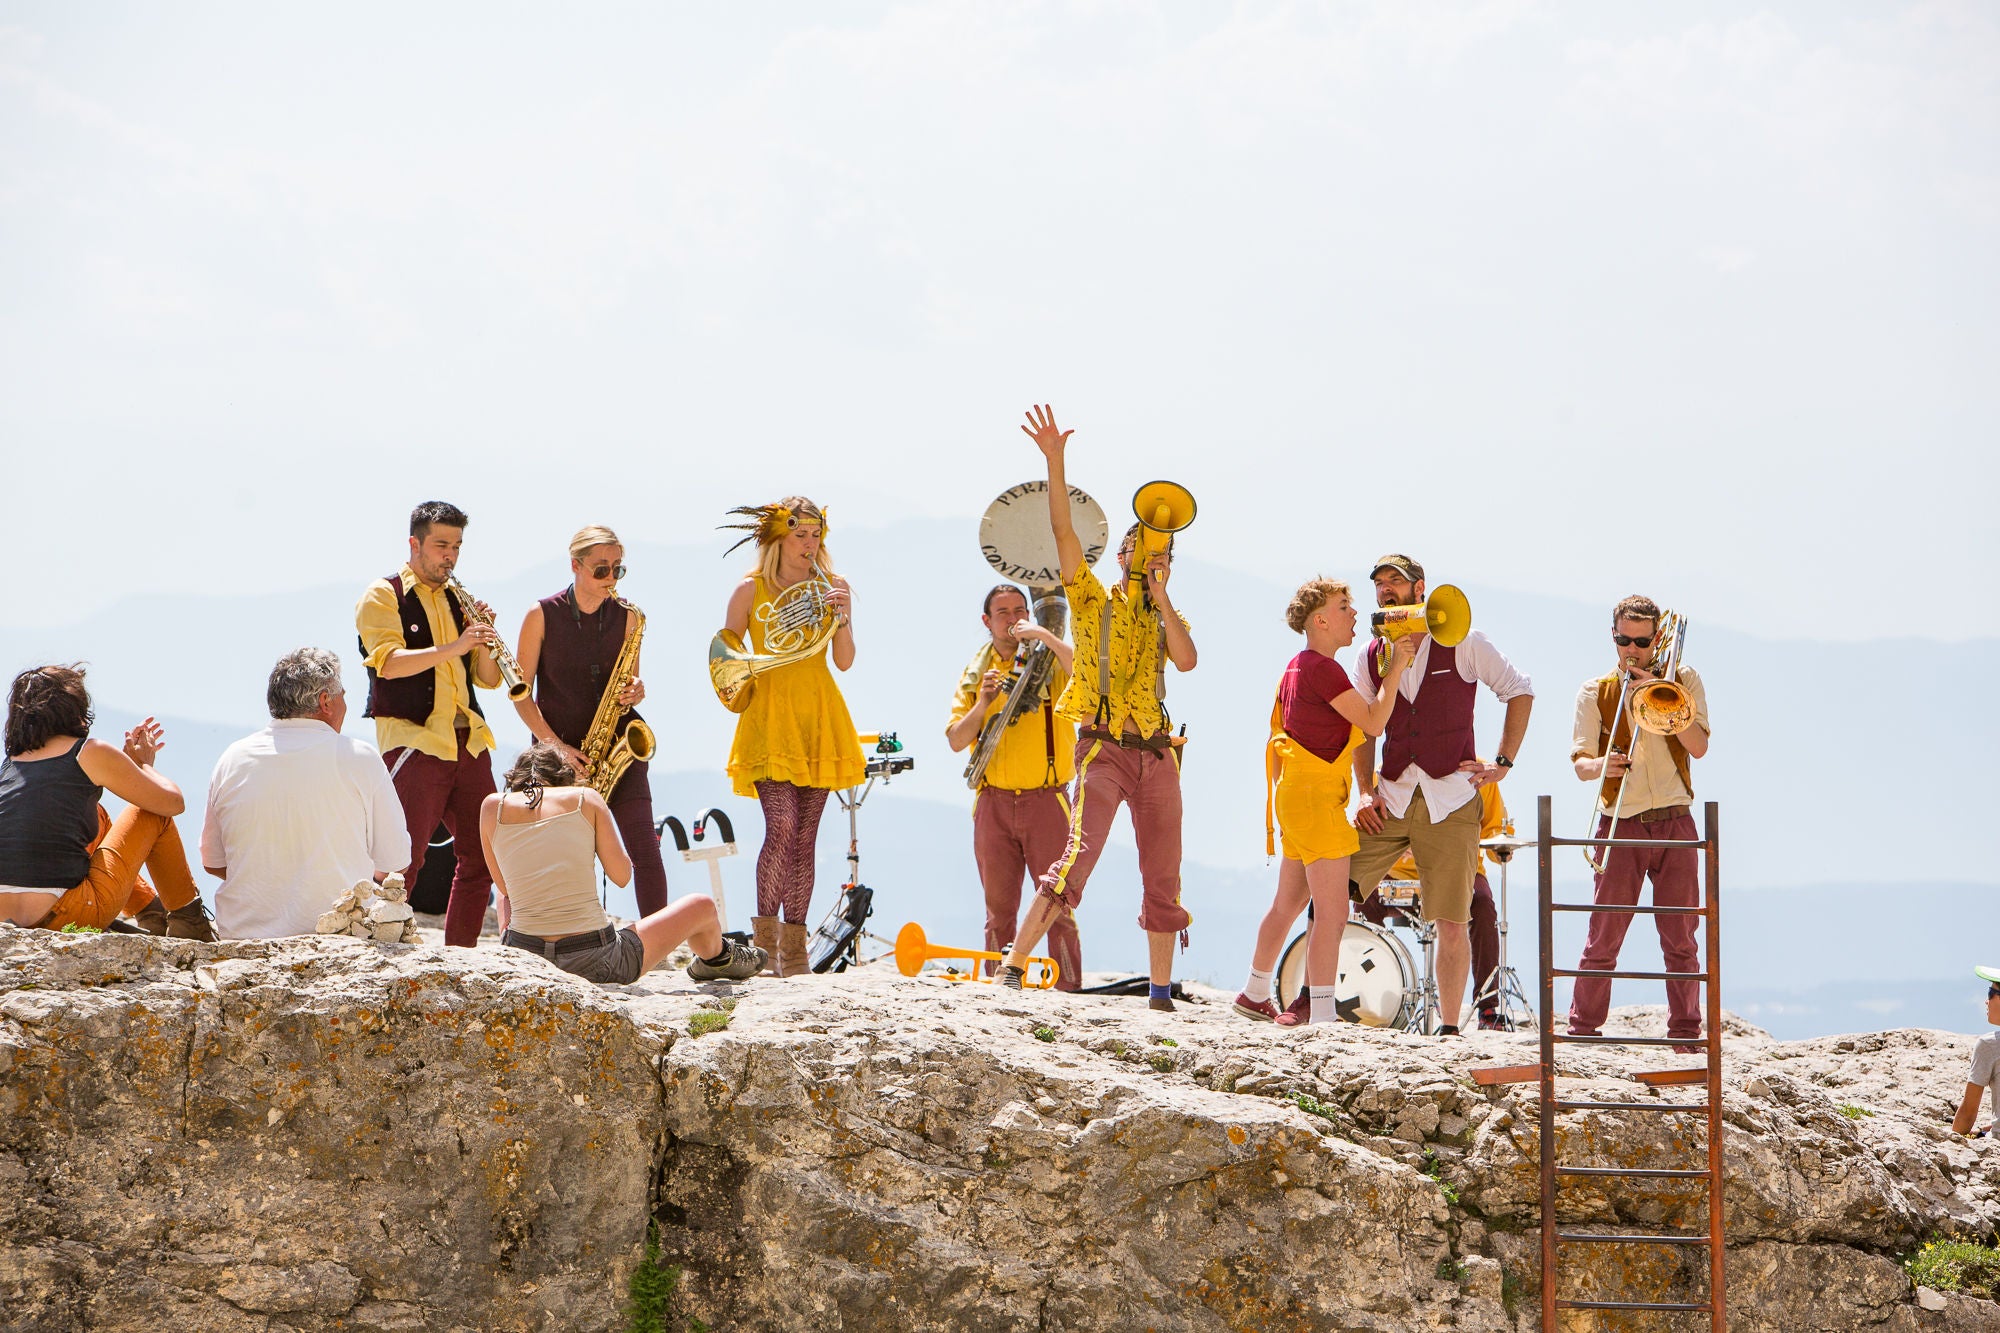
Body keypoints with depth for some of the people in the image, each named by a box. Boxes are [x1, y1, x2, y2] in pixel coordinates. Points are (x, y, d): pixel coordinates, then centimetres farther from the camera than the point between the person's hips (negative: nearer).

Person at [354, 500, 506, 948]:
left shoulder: (457, 601, 20)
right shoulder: (383, 596, 1)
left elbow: (488, 678, 16)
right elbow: (389, 662, -15)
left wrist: (482, 639, -4)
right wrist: (454, 647, -23)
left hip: (468, 743, 7)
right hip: (414, 740, -7)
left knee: (481, 856, 5)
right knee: (404, 861, -12)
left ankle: (461, 952, 13)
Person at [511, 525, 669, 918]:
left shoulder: (626, 617, 7)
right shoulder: (543, 615, -2)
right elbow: (521, 692, -1)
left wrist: (635, 693, -7)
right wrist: (556, 745, -11)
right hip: (560, 750, -2)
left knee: (644, 848, -10)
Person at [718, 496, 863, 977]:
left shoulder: (833, 588, 9)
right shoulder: (752, 589, 2)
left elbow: (844, 662, 1)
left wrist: (841, 618, -16)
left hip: (819, 721, 3)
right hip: (769, 719, -3)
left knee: (805, 838, 3)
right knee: (781, 828, -18)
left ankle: (794, 946, 9)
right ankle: (764, 937, -7)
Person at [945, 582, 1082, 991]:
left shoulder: (1051, 659, 3)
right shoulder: (975, 672, 13)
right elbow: (957, 741, 7)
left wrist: (1046, 637, -21)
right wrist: (983, 703, -9)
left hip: (1046, 799, -3)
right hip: (994, 801, 3)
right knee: (999, 907, 6)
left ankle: (1069, 990, -5)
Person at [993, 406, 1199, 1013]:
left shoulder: (1168, 618, 18)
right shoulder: (1093, 600, 8)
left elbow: (1187, 660, -4)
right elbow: (1064, 531, -5)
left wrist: (1161, 597, -7)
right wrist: (1054, 461, -14)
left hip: (1156, 754, 4)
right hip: (1104, 749, -4)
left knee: (1163, 877, 4)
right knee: (1080, 853, -21)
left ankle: (1160, 992, 10)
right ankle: (1014, 963, -23)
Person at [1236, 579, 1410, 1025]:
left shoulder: (1297, 666, 16)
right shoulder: (1322, 668, -16)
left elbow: (1280, 728, 23)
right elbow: (1373, 722, -19)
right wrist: (1396, 669, -14)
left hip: (1295, 792, 11)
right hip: (1316, 796, -11)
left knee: (1288, 904, 21)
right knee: (1333, 913, -13)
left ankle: (1255, 995, 32)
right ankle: (1322, 1016, -18)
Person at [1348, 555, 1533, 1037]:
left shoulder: (1462, 644, 1)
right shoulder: (1374, 657, 11)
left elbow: (1519, 690, 8)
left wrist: (1502, 763, 1)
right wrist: (1366, 792, 3)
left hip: (1451, 800, -3)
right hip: (1391, 798, 3)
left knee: (1451, 922, -5)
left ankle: (1449, 1027, 4)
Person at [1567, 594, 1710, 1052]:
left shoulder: (1683, 680, 10)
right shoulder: (1596, 692, 9)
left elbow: (1699, 747, -3)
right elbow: (1579, 763, 0)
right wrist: (1600, 764, -22)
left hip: (1675, 823, 1)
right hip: (1621, 824, -1)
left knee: (1680, 938, 1)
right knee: (1603, 937, -6)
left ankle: (1685, 1035, 6)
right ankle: (1581, 1032, -1)